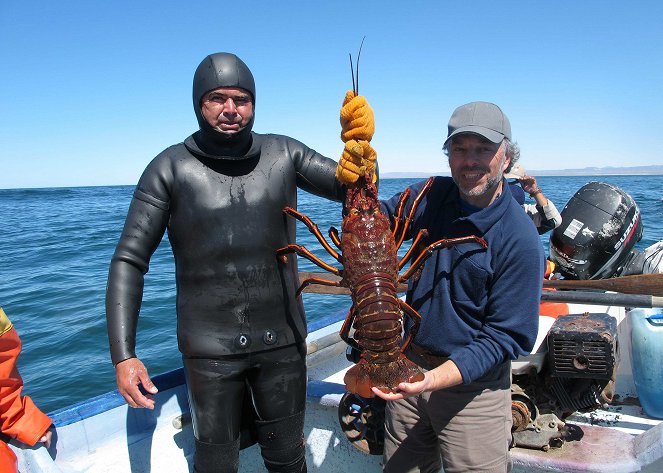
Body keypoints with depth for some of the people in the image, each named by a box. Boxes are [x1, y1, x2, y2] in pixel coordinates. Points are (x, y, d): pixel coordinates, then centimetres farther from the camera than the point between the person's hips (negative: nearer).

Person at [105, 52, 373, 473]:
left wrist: (357, 143, -29)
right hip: (211, 348, -2)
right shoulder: (171, 168, -7)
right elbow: (130, 260, -6)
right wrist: (123, 354, -13)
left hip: (283, 339, 2)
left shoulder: (283, 154, -1)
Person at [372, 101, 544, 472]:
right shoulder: (432, 196, -3)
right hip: (409, 369, 5)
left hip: (472, 387, -4)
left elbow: (507, 337, -18)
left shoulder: (520, 239, -19)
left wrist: (435, 378, -29)